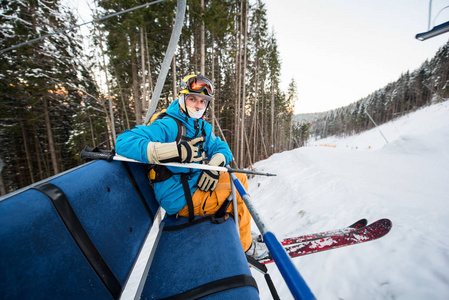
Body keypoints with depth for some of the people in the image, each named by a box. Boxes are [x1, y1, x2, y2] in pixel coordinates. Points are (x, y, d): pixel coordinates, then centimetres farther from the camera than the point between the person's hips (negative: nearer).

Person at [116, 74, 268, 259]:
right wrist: (173, 151, -40)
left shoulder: (203, 127, 6)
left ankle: (241, 232, 27)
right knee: (240, 195, -7)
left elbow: (221, 147, 3)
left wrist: (215, 165, -19)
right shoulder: (168, 126, -20)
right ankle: (244, 246, 20)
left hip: (196, 182, 9)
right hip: (182, 199, -8)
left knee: (240, 178, 14)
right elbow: (124, 142, -29)